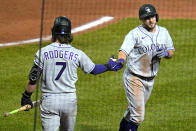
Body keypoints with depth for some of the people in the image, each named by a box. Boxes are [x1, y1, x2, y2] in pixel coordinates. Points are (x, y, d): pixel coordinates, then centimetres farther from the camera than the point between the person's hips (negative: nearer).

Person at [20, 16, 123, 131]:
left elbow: (33, 79, -5)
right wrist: (108, 66, 30)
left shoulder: (43, 52, -5)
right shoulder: (77, 54, -2)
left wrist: (26, 97, 7)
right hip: (70, 100, 2)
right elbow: (93, 69, 12)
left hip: (49, 100, -2)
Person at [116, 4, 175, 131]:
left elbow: (171, 52, 13)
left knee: (134, 111, 21)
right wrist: (120, 61, -48)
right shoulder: (135, 33, -14)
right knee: (138, 116, -11)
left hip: (150, 80, 6)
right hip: (134, 79, -6)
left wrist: (166, 53, -12)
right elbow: (124, 50, -26)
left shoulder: (163, 32, 6)